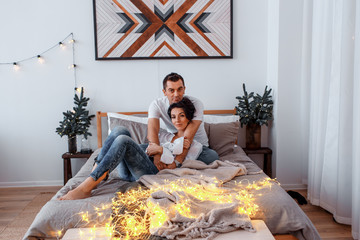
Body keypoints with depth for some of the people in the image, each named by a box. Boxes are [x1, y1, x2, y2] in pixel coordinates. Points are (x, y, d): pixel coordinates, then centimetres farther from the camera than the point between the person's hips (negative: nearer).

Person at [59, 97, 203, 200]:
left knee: (123, 140, -29)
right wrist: (178, 147, 1)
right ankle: (94, 176, -30)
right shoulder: (164, 135, 31)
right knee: (120, 130, -18)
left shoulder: (195, 145, 16)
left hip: (155, 174, -5)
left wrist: (162, 150, -7)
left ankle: (85, 188, -37)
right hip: (129, 172, 5)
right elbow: (147, 152, 14)